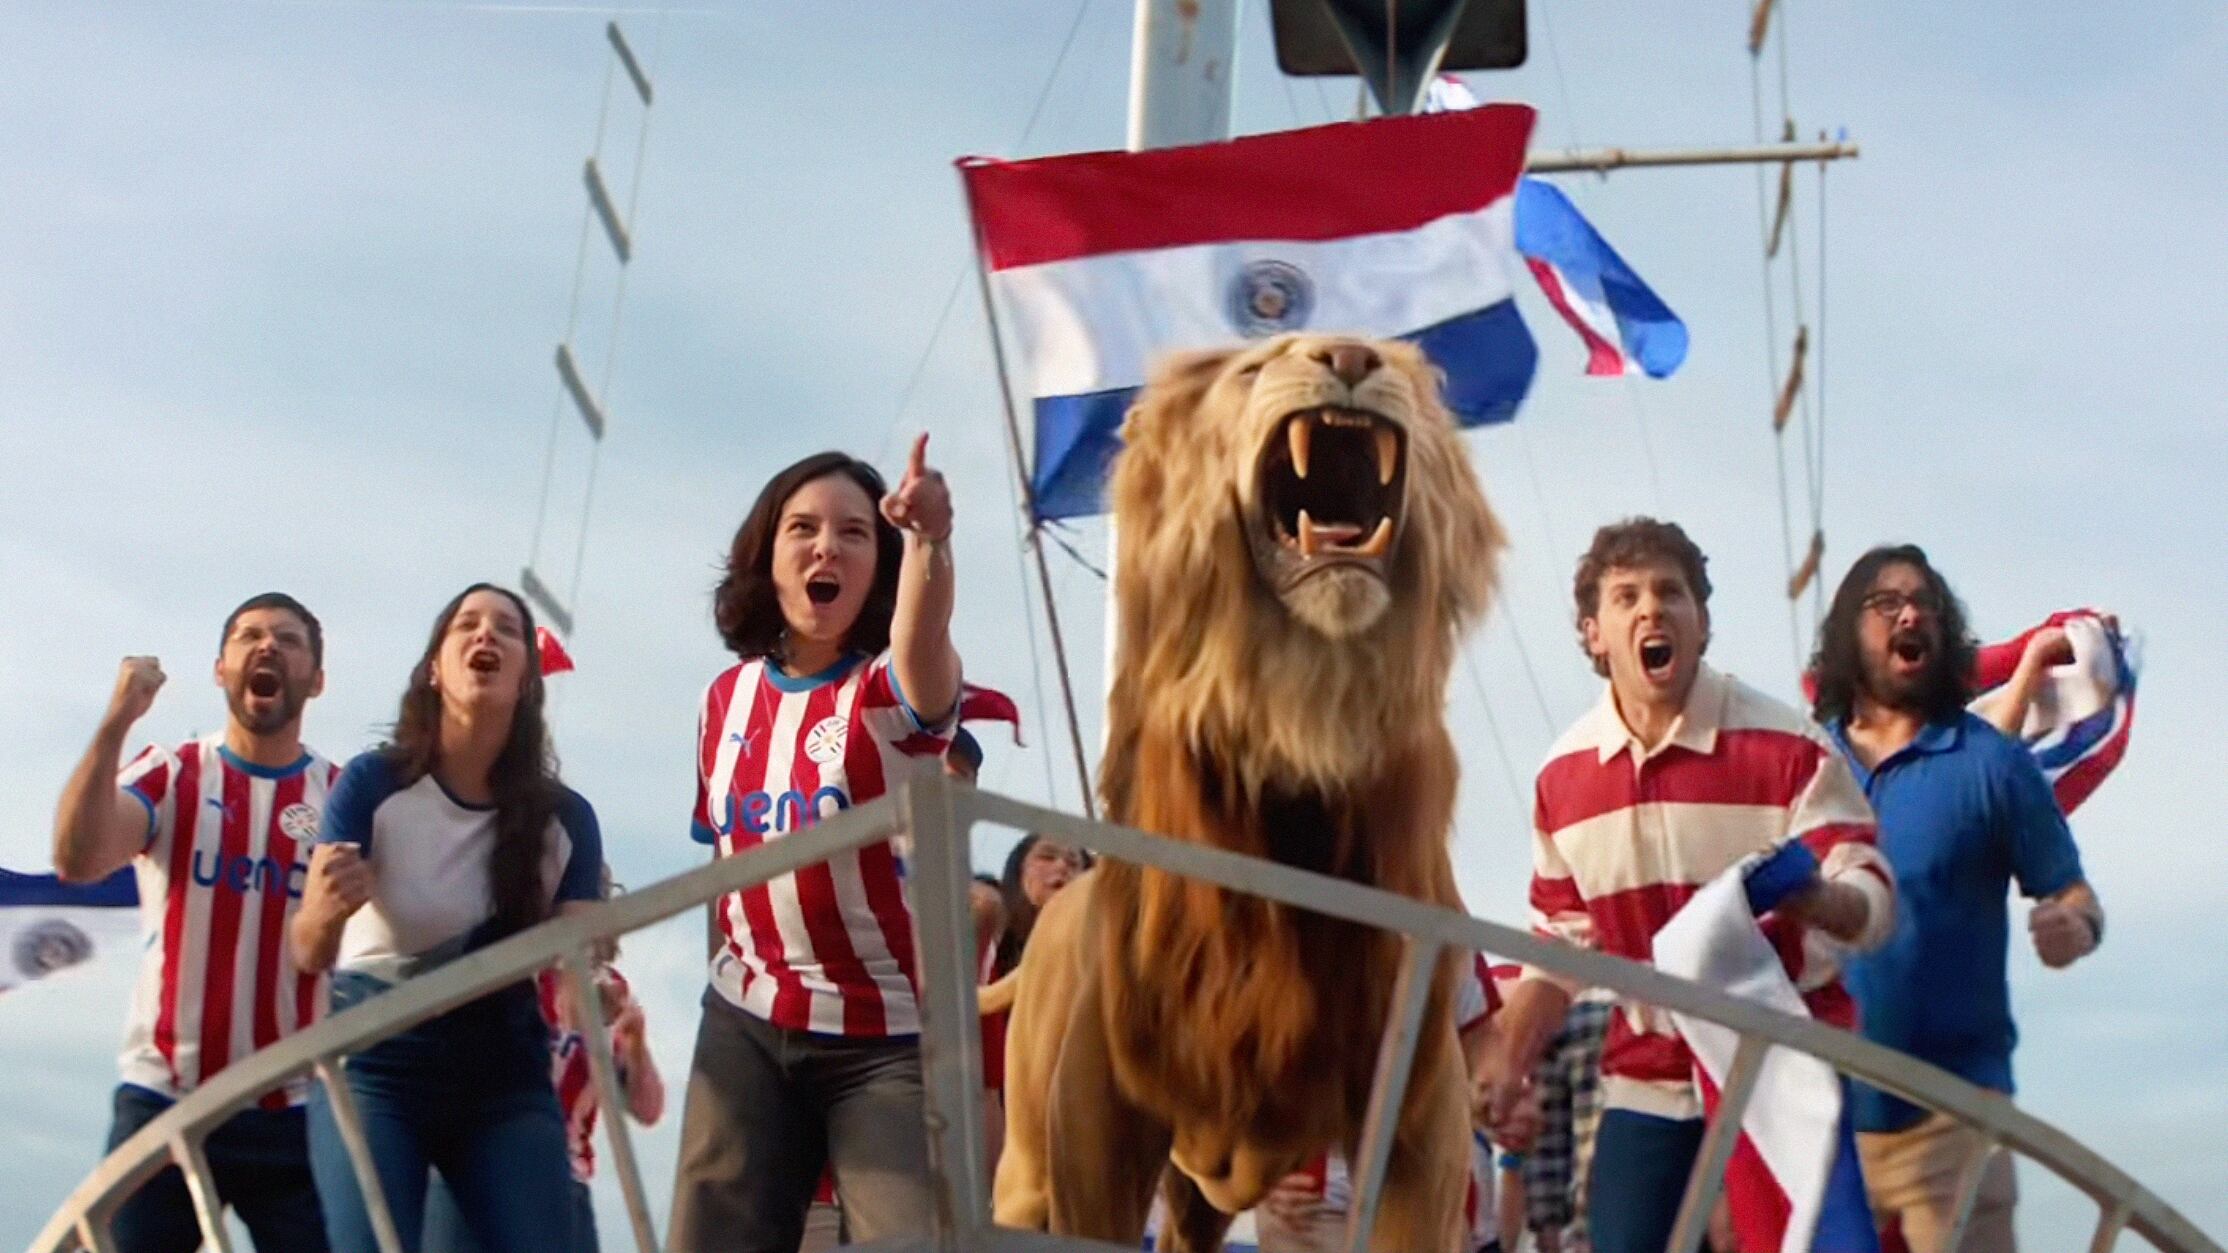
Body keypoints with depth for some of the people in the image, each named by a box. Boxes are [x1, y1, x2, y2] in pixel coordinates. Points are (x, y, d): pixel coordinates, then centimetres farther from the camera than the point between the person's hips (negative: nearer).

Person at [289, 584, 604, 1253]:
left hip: (505, 1078, 2)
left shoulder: (566, 818, -1)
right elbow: (310, 955, -13)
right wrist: (329, 910, -37)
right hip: (376, 1068, -2)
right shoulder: (373, 783, -8)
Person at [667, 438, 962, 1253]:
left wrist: (928, 540, -56)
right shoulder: (728, 696, 5)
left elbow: (923, 640, -36)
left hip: (890, 1034, -4)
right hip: (747, 1024, 5)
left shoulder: (891, 687, -10)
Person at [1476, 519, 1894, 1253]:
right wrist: (1510, 1061, 3)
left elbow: (1873, 901, -13)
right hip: (1647, 1080, 4)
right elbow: (1560, 938, 13)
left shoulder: (1788, 746, -11)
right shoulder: (1562, 775, 3)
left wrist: (1817, 897, -36)